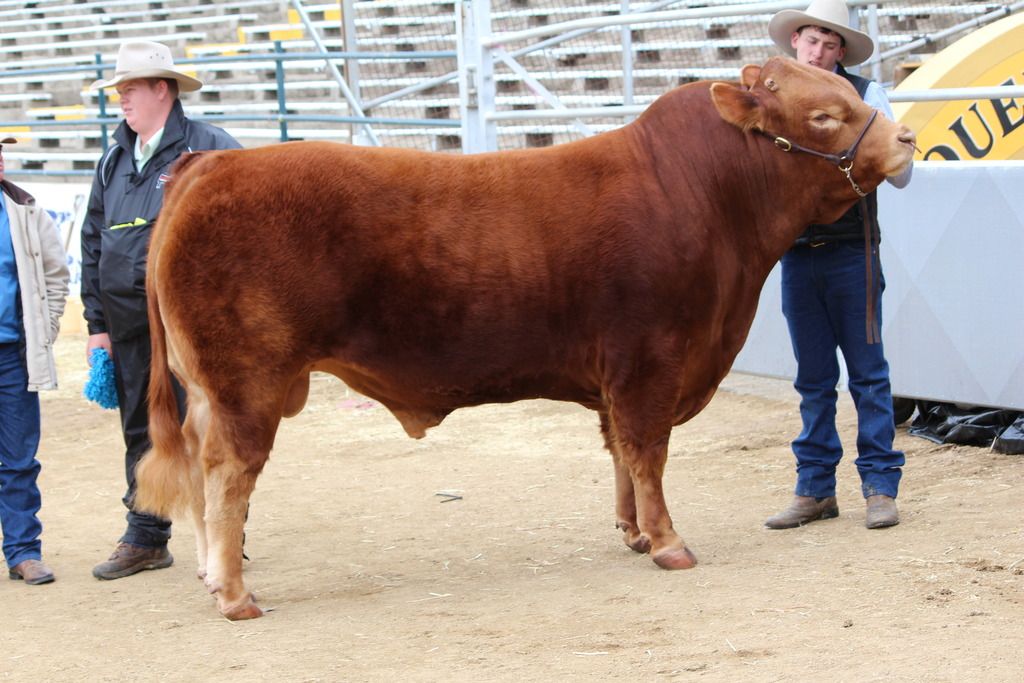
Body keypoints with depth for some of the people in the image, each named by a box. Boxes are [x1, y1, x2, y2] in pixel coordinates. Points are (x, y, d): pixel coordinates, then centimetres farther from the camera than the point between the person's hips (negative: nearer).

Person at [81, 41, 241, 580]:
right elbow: (92, 242, 16)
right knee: (140, 432, 11)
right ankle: (145, 539, 19)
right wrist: (96, 323, 13)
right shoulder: (113, 161, 15)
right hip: (128, 323, 6)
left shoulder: (209, 147, -4)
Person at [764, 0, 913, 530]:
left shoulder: (864, 96, 0)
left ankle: (880, 486, 6)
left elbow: (900, 178, -3)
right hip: (796, 256, 3)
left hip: (851, 253, -3)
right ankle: (815, 490, 14)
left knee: (867, 372, 0)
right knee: (813, 379, 9)